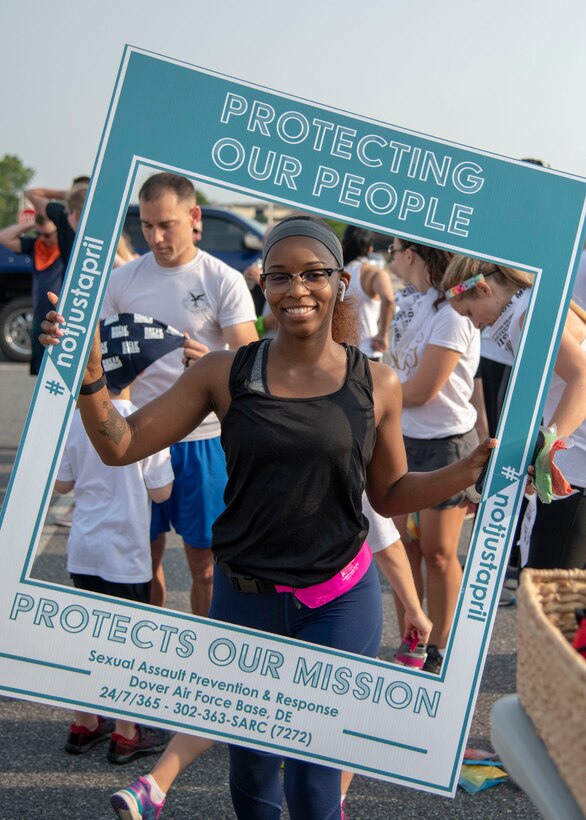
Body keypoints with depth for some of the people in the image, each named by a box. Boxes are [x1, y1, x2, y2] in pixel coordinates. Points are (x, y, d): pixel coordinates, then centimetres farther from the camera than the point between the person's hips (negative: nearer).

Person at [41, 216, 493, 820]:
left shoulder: (376, 385, -2)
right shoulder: (225, 374, -2)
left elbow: (389, 496, 9)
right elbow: (121, 445, -2)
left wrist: (475, 468, -6)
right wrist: (89, 375, -18)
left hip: (339, 603, -1)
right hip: (243, 598, 1)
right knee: (250, 767, 17)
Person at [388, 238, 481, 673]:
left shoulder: (452, 313, -18)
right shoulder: (409, 302, 8)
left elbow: (420, 391, -19)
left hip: (445, 444, -7)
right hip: (403, 439, 7)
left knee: (438, 553, 2)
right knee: (404, 546, 9)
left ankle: (440, 650, 15)